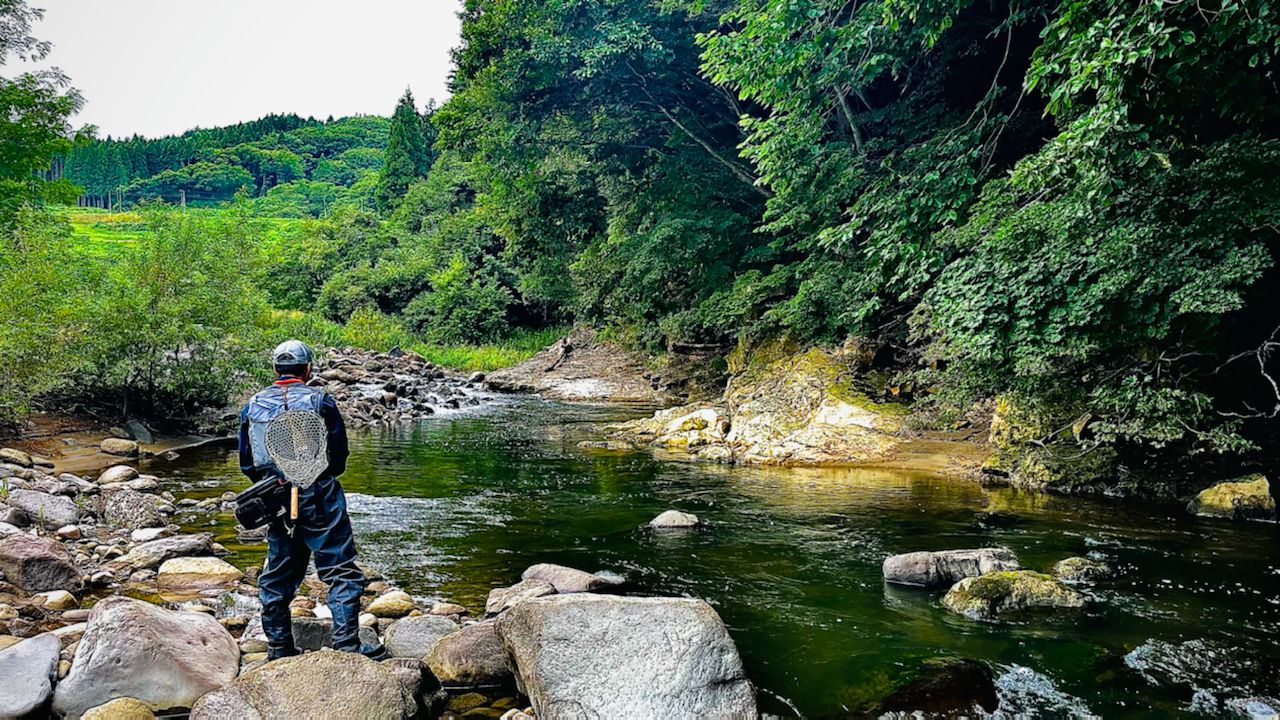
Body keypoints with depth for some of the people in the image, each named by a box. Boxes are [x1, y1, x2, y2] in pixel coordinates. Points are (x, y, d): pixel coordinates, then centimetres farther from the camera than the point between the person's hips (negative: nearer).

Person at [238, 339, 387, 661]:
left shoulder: (252, 406, 6)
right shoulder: (320, 401, -5)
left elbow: (247, 464, 10)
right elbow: (339, 456, -3)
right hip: (318, 499, -5)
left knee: (277, 575, 16)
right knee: (342, 572, 0)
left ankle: (279, 647, 24)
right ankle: (346, 643, -4)